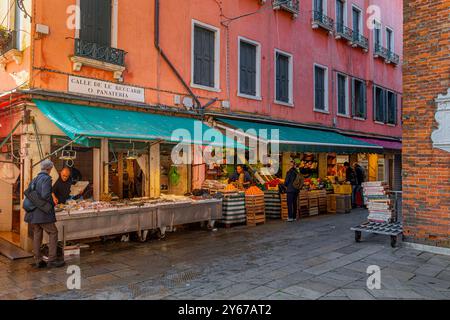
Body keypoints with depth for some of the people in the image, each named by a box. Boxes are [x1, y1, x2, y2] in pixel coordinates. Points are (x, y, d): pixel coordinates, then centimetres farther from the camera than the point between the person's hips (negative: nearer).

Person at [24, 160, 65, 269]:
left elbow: (27, 193, 14)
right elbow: (45, 195, -20)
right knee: (53, 233, 1)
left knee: (37, 235, 12)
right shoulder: (46, 179, -11)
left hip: (32, 212, 8)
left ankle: (38, 261, 17)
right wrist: (53, 204, -4)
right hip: (42, 212, -8)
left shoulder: (34, 179, 15)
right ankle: (52, 260, 0)